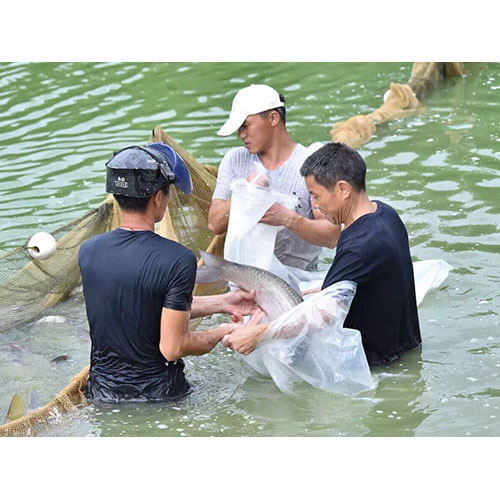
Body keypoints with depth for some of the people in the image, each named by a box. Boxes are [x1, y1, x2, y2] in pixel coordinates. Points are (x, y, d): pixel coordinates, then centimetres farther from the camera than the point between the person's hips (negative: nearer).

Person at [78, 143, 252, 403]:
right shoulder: (178, 260, -21)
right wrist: (221, 333, -1)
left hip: (101, 394, 5)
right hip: (157, 395, -5)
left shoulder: (88, 251, -2)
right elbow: (172, 347, -21)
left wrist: (222, 303, 14)